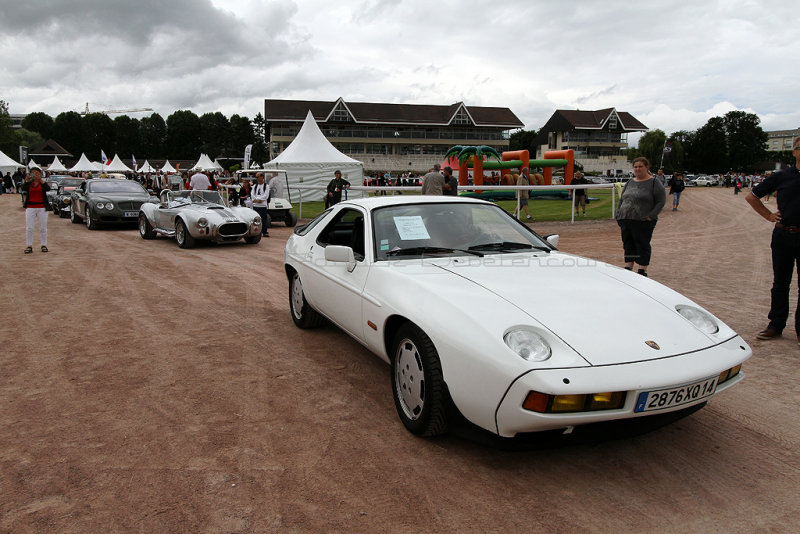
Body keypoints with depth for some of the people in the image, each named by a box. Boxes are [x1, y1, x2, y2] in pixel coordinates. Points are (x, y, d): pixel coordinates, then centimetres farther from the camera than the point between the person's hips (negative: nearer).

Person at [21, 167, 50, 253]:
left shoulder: (43, 183, 3)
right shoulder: (29, 183, 7)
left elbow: (48, 188, -19)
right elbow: (24, 189, -12)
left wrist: (40, 179, -26)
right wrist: (27, 180, -22)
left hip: (42, 207, -1)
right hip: (30, 207, 1)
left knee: (43, 227, 4)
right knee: (29, 228, -1)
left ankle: (44, 245, 12)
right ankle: (29, 246, 4)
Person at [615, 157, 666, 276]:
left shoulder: (654, 183, -2)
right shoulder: (630, 183, 15)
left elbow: (661, 201, -6)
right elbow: (621, 200, 19)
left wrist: (650, 216, -15)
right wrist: (619, 217, 10)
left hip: (643, 222, -6)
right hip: (626, 220, 6)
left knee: (643, 245, 1)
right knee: (628, 245, 9)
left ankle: (642, 270, 9)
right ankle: (628, 269, 18)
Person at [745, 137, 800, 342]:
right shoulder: (781, 176, 5)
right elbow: (751, 196, 13)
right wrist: (769, 215, 6)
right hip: (783, 235, 1)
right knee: (780, 283, 8)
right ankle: (776, 325, 17)